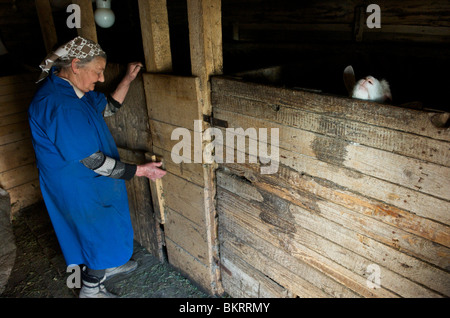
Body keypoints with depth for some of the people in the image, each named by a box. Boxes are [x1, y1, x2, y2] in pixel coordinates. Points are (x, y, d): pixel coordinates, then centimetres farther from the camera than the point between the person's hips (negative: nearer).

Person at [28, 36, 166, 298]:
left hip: (88, 181, 10)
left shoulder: (67, 87, -2)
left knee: (103, 227, 27)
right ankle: (91, 288, 35)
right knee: (102, 231, 11)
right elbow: (93, 161, -30)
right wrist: (140, 170, -25)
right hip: (79, 187, -10)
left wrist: (128, 79, 2)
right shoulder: (60, 107, -33)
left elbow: (108, 107, 11)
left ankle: (105, 265, 53)